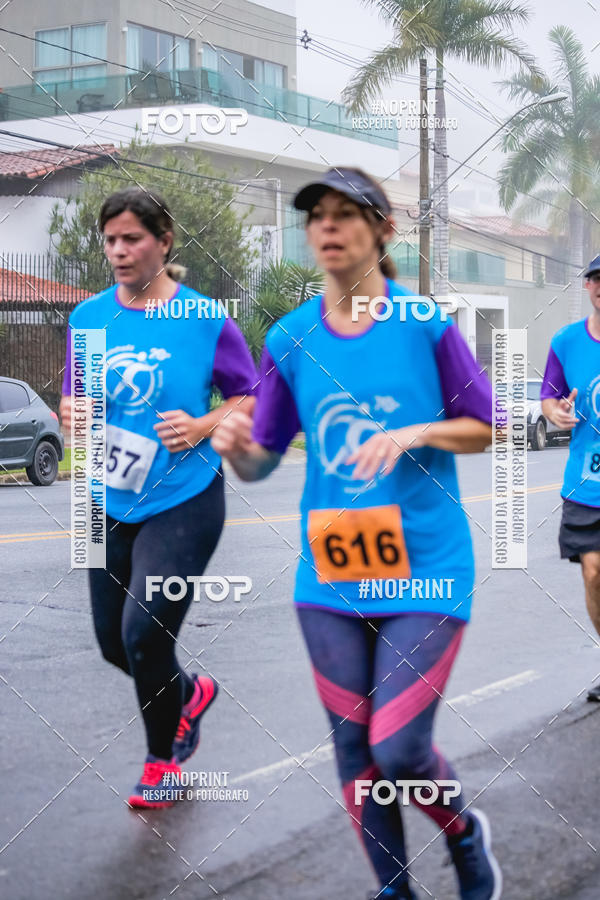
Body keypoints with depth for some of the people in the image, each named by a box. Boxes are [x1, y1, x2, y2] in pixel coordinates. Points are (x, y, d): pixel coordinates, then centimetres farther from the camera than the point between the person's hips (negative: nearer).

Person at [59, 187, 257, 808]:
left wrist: (203, 427, -16)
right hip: (112, 504, 5)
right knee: (114, 643, 11)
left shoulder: (205, 319, -7)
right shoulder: (88, 318, 4)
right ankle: (190, 694, 44)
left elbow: (250, 398, 1)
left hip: (182, 501, -5)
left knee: (144, 633, -11)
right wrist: (73, 414, -10)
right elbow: (72, 400, 13)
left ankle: (162, 761, 15)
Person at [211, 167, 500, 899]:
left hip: (423, 568, -3)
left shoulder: (425, 323, -5)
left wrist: (414, 434, -15)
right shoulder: (290, 339, 3)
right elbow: (262, 461, 6)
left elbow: (487, 427, 2)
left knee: (399, 750, -8)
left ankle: (467, 837, 25)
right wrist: (236, 446, -17)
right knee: (353, 745, 9)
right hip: (330, 574, 3)